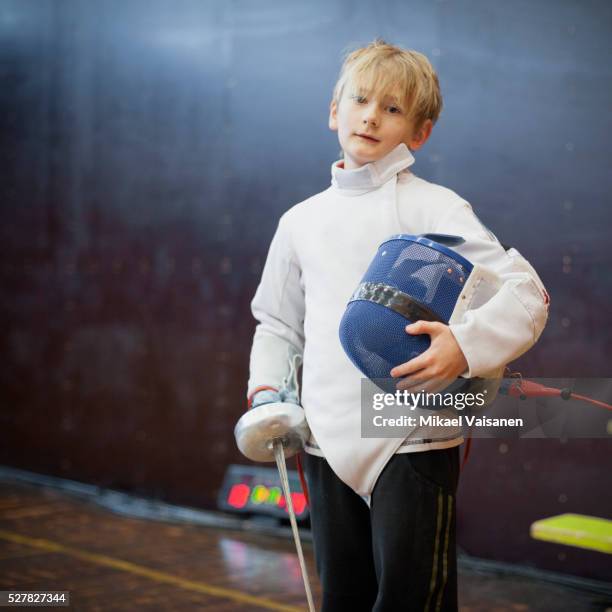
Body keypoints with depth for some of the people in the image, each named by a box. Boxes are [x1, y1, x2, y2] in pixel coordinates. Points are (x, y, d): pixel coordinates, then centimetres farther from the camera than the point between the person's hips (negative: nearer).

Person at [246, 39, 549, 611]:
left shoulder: (432, 207, -3)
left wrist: (466, 346, -26)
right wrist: (267, 391, 6)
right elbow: (279, 323, 23)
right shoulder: (300, 221, 11)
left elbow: (525, 292, -10)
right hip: (327, 441, 4)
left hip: (412, 440, -4)